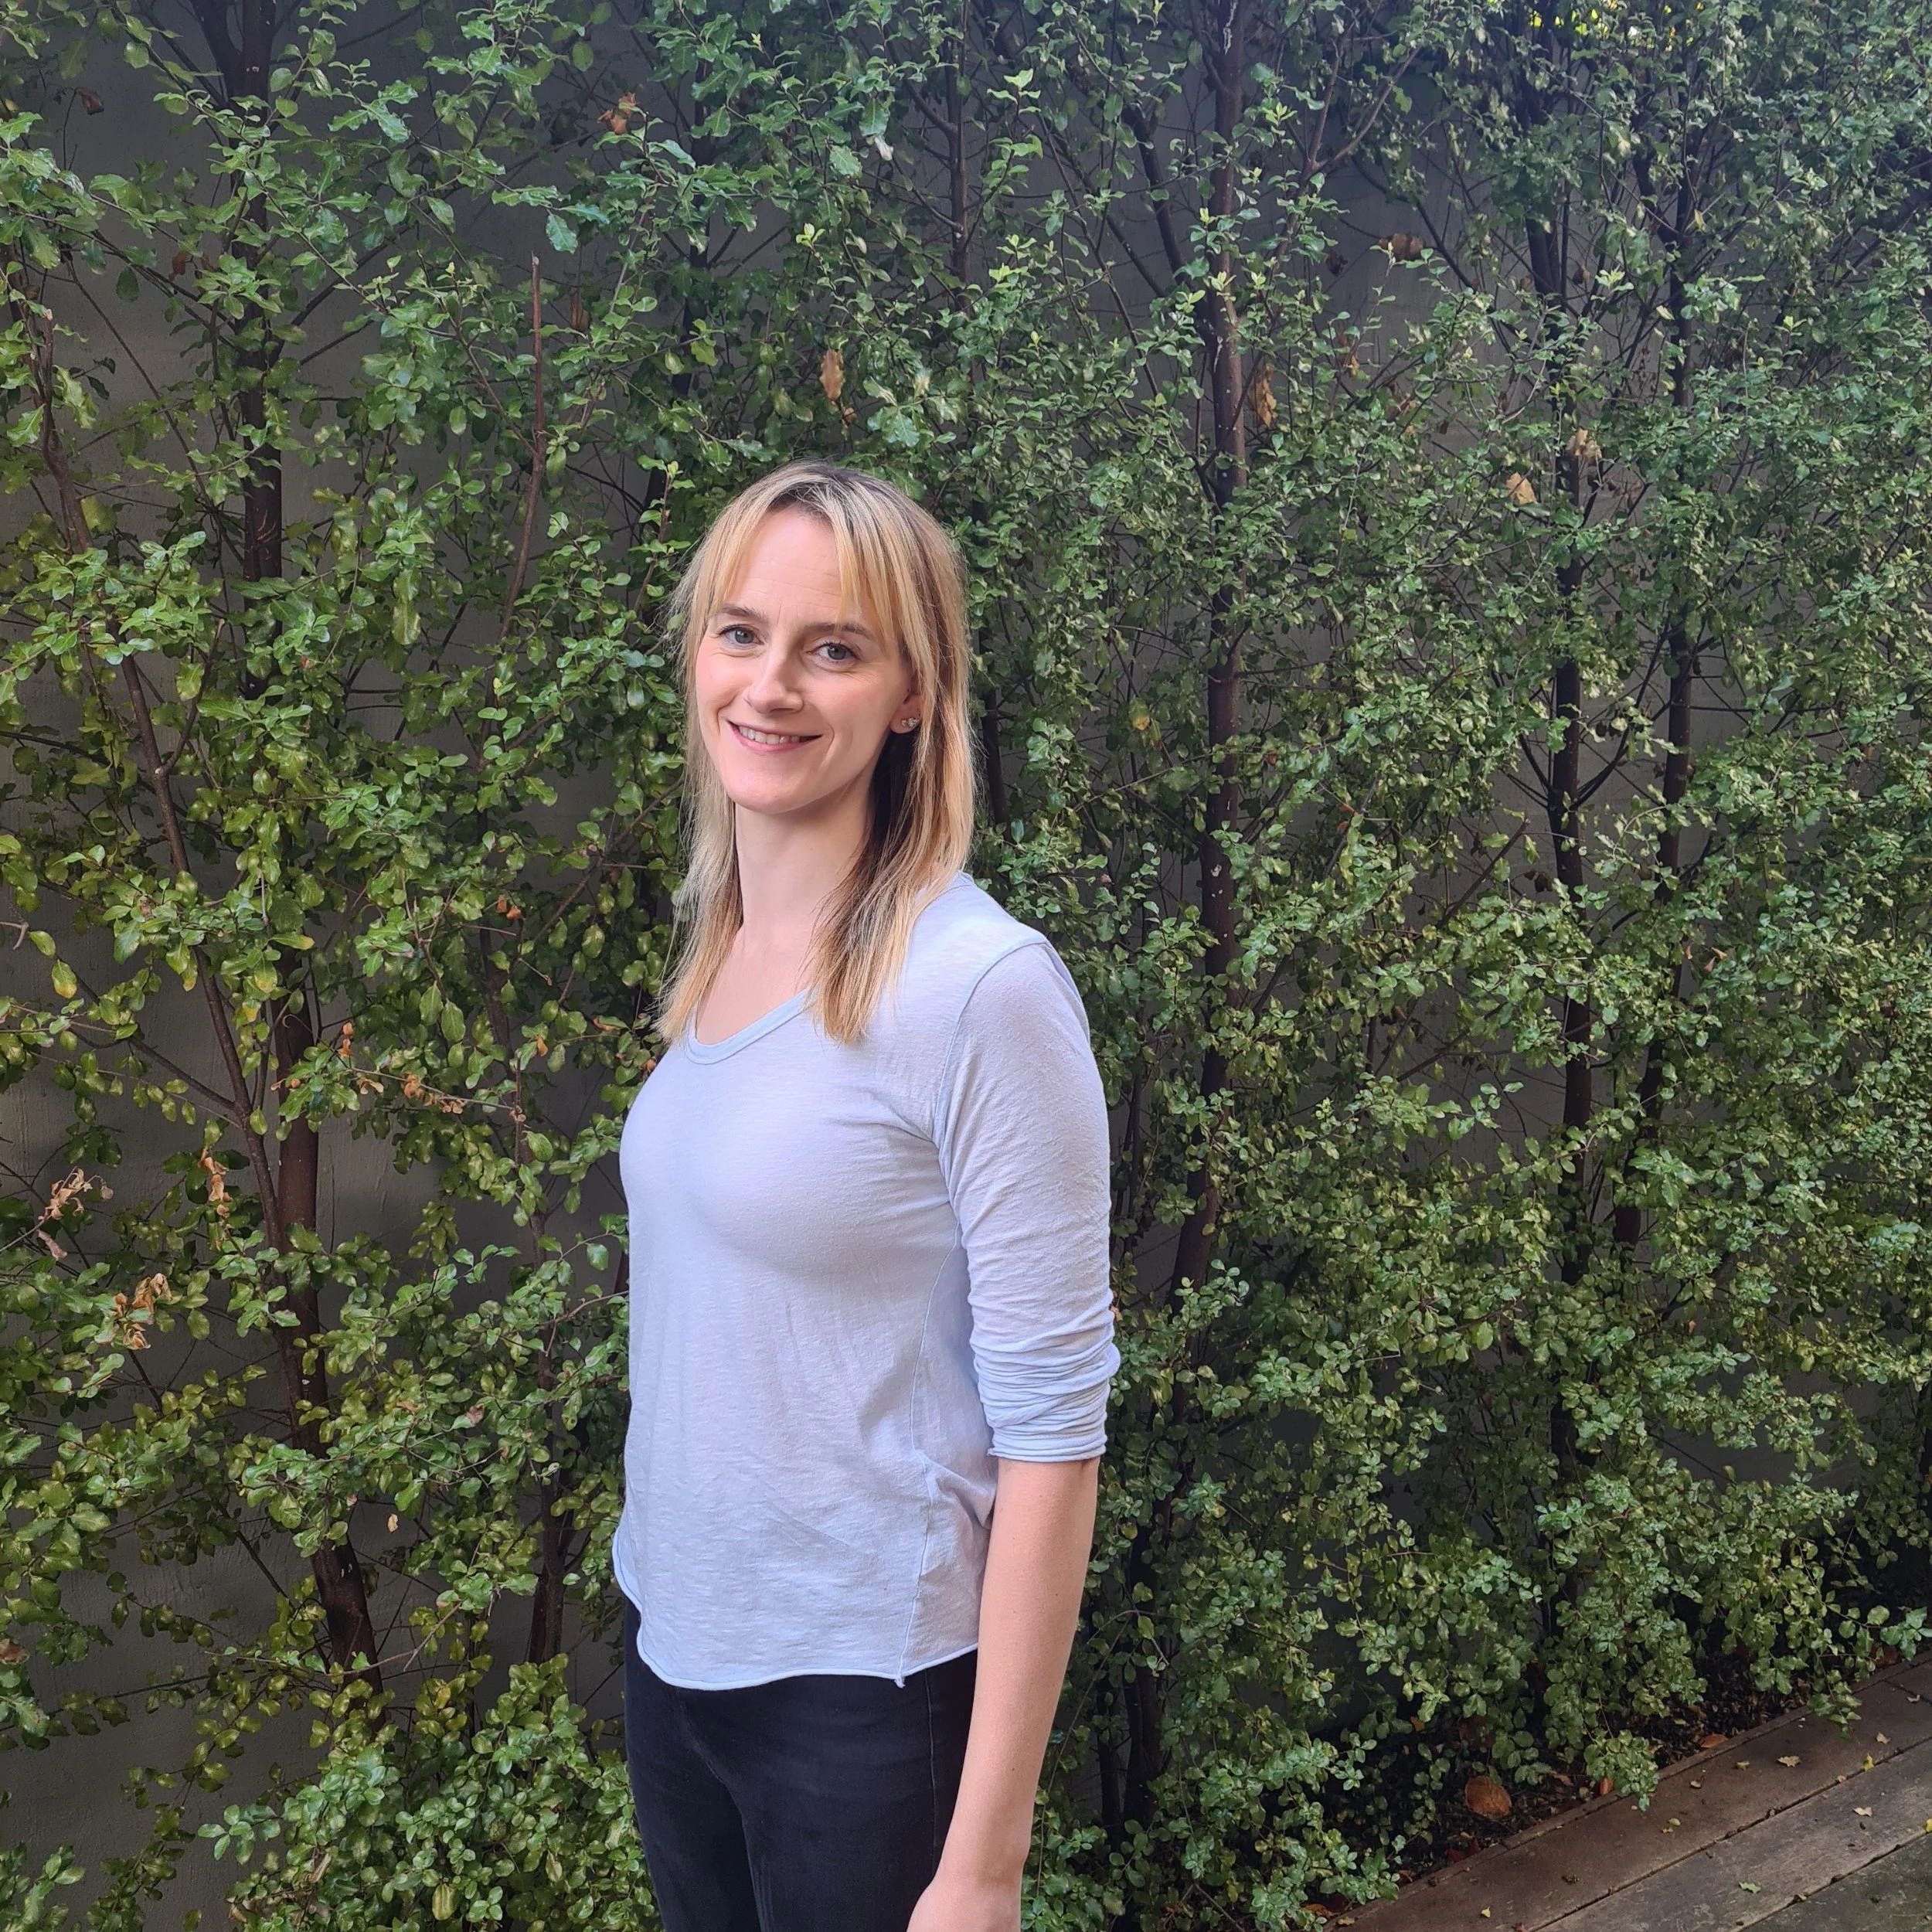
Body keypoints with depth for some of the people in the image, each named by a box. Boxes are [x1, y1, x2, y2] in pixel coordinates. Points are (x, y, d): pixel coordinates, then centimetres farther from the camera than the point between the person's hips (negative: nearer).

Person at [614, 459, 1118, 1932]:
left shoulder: (982, 990, -20)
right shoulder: (721, 948, 1)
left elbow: (1052, 1425, -19)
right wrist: (668, 1611, 11)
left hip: (870, 1686, -6)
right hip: (670, 1641, 6)